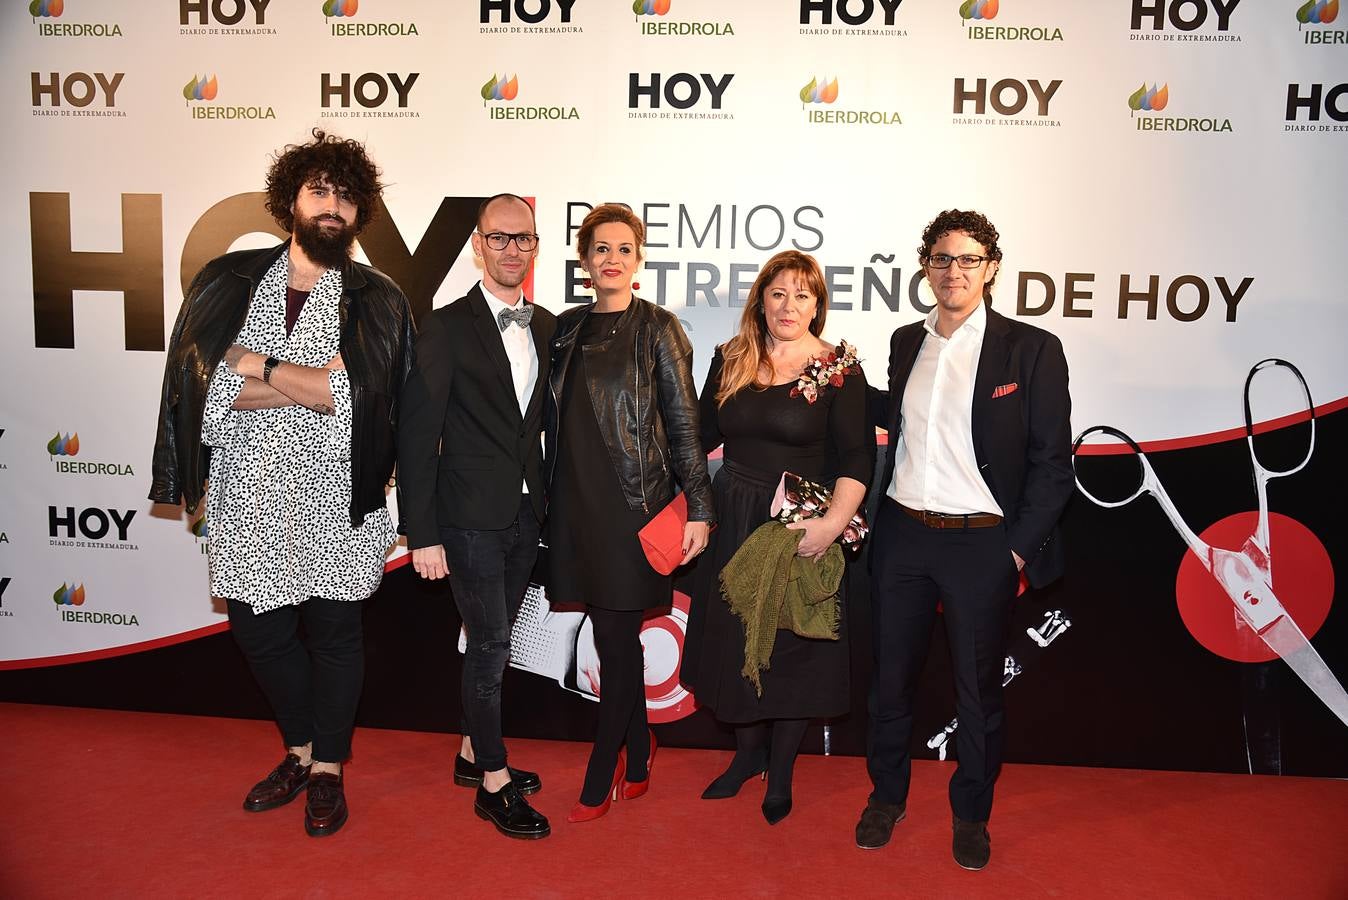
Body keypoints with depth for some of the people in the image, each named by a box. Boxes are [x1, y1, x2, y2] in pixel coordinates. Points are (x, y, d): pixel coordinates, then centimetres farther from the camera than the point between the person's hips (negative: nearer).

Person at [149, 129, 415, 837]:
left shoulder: (377, 302, -1)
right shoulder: (228, 281, 4)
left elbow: (362, 395, -16)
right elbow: (199, 379, -9)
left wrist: (259, 366, -11)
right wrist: (314, 384, -15)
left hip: (335, 505, -2)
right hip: (246, 500, 3)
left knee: (334, 634, 10)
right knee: (259, 632, 15)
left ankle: (327, 770, 32)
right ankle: (299, 751, 40)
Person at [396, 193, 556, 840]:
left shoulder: (547, 327, 7)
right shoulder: (447, 328, -10)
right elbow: (417, 437, -11)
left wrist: (548, 505, 5)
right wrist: (422, 534, -14)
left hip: (525, 515, 6)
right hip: (471, 518, -5)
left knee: (491, 641, 18)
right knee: (491, 646, 1)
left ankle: (472, 754, 36)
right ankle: (493, 782, 17)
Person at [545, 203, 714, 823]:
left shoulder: (657, 328, -3)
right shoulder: (568, 327, 10)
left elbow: (684, 423, -5)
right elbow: (557, 418, 13)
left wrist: (698, 508, -9)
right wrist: (551, 500, 10)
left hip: (633, 504, -4)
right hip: (577, 503, 5)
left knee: (616, 641, 0)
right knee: (616, 639, 11)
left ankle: (600, 779, 15)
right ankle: (638, 761, 28)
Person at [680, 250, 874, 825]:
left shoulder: (839, 370, -9)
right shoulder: (730, 360, 3)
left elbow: (858, 455, -14)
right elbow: (702, 434, 6)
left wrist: (834, 522, -26)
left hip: (801, 530, -4)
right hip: (734, 521, 4)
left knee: (792, 646, 8)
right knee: (734, 639, 14)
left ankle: (781, 773, 29)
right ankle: (748, 752, 37)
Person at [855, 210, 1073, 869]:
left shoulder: (1031, 349, -6)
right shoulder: (907, 342, 8)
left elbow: (1052, 463, -6)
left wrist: (1018, 550, -9)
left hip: (982, 543, -4)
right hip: (903, 535, 4)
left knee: (978, 687, 11)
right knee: (891, 674, 14)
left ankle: (971, 814, 32)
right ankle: (887, 796, 35)